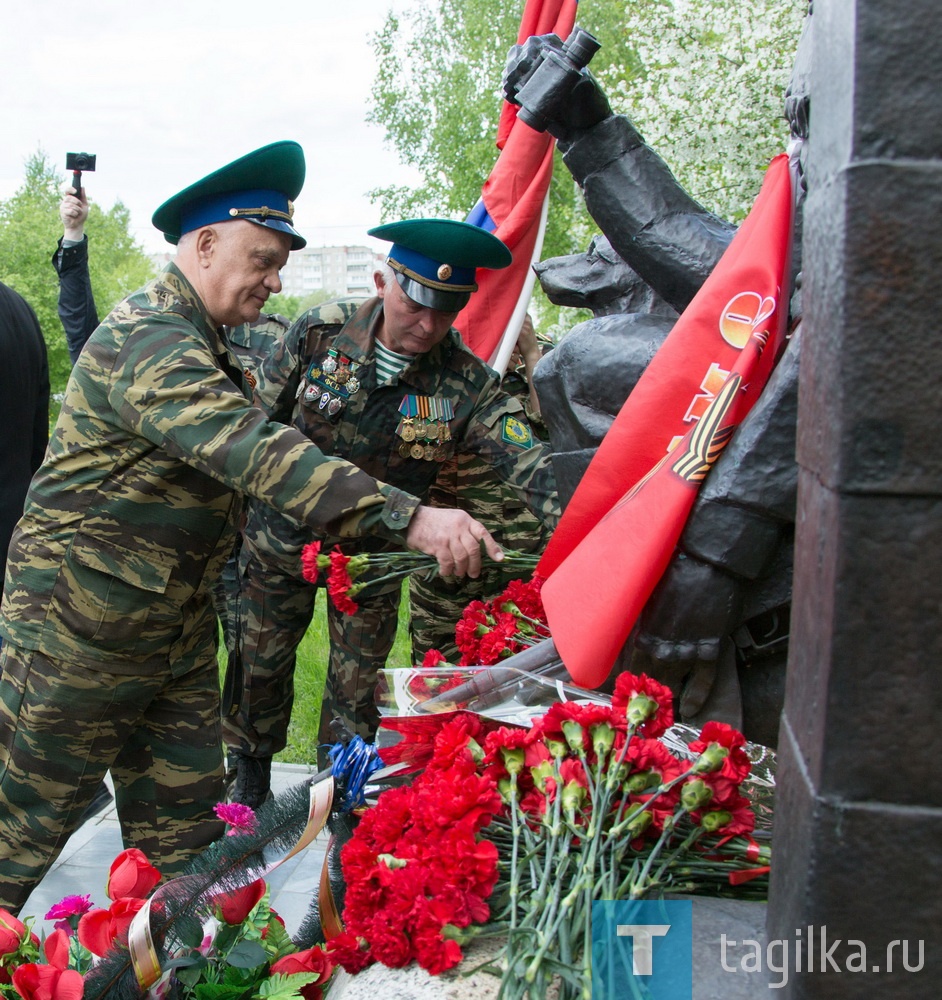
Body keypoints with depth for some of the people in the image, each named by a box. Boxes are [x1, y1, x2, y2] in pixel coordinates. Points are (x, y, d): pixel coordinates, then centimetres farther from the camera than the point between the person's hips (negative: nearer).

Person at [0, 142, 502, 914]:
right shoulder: (146, 338, -22)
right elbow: (259, 454, -37)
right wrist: (408, 518, -43)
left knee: (186, 836, 14)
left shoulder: (201, 342, 14)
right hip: (79, 633, -9)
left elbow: (244, 451, 23)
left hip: (177, 633, 9)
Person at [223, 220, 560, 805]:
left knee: (357, 689, 12)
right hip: (282, 537, 1)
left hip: (373, 557, 0)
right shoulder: (322, 332, -16)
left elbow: (531, 464, -29)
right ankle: (250, 776, 42)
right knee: (260, 662, 16)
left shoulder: (467, 383, -19)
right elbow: (259, 417, -2)